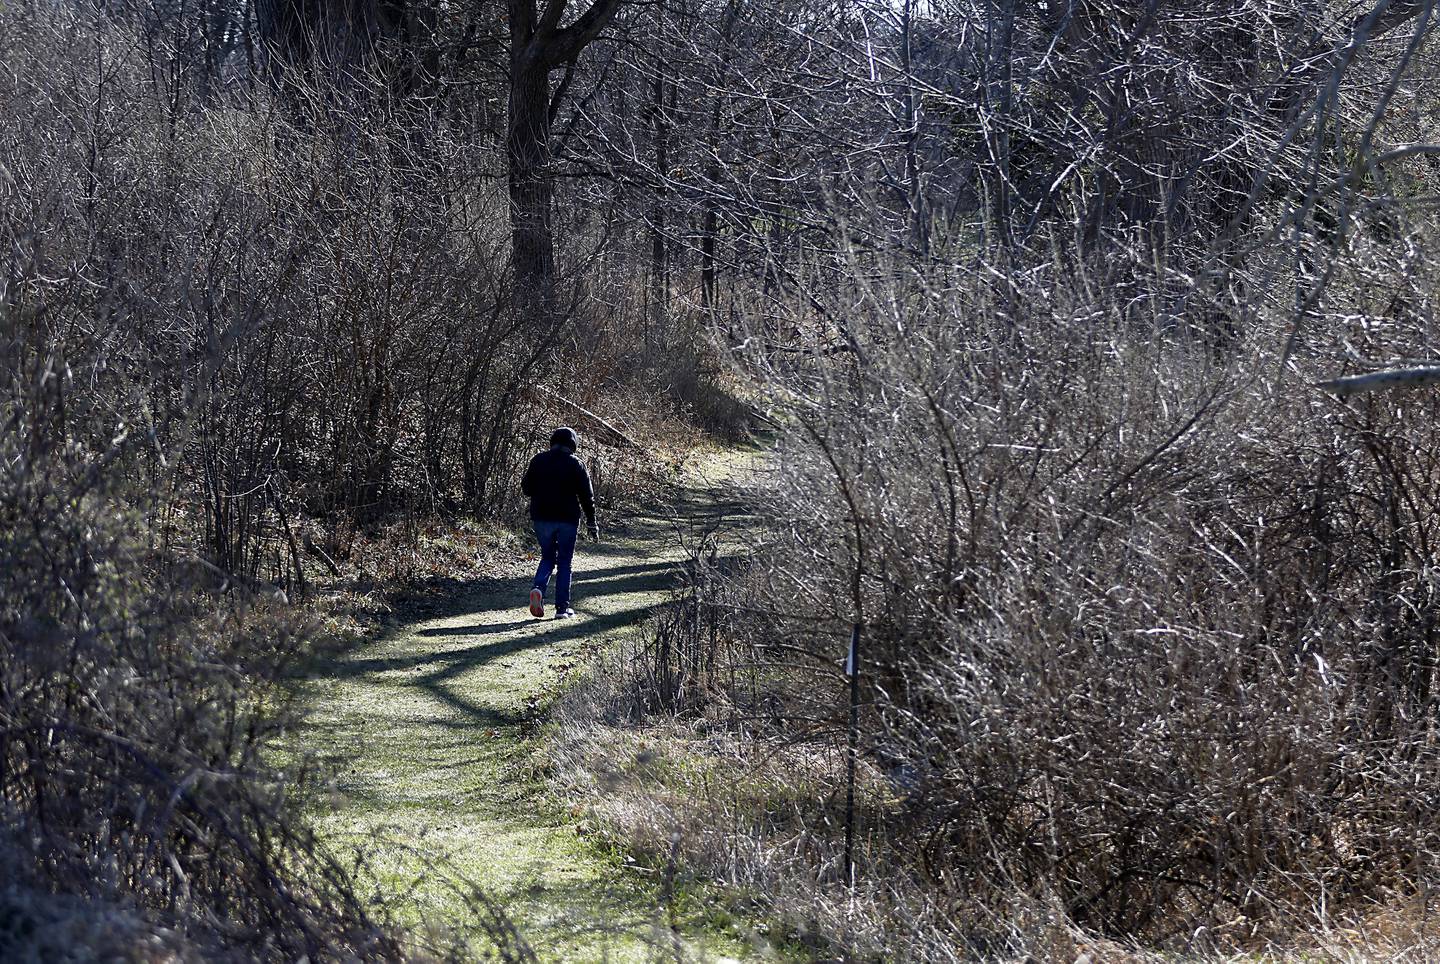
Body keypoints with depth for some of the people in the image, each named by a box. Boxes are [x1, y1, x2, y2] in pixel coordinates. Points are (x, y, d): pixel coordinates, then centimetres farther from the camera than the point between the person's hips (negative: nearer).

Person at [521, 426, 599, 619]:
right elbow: (586, 496, -3)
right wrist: (592, 523, 3)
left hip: (541, 518, 2)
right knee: (564, 561, 7)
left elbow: (526, 488, 6)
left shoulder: (538, 461, 3)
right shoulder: (575, 464, -3)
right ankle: (562, 607, 5)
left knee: (547, 557, 17)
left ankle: (538, 588, -11)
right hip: (567, 519, -2)